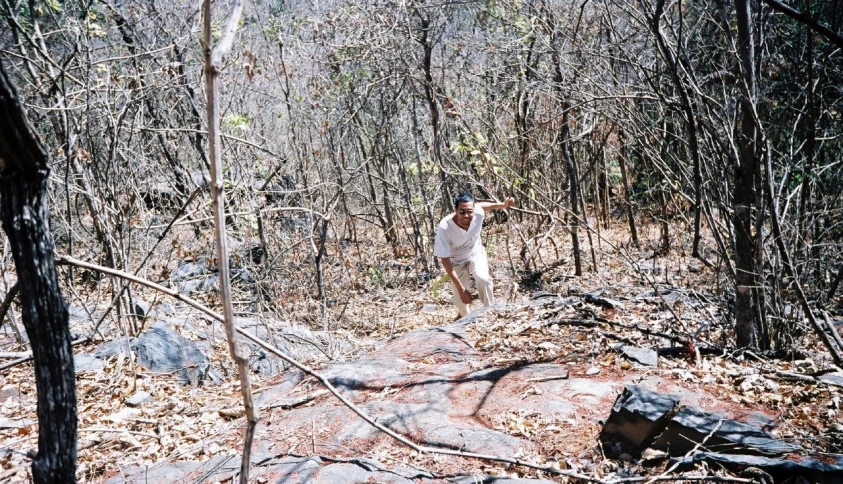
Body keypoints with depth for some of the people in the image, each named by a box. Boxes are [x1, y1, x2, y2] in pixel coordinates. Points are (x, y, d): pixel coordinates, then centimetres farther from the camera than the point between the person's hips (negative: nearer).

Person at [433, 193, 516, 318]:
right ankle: (465, 317, 39)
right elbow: (445, 259, -32)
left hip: (476, 253, 1)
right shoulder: (444, 228, -40)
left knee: (483, 279, -28)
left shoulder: (478, 212, -31)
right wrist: (461, 288, -34)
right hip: (457, 260, -1)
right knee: (461, 299, 4)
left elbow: (482, 205, -3)